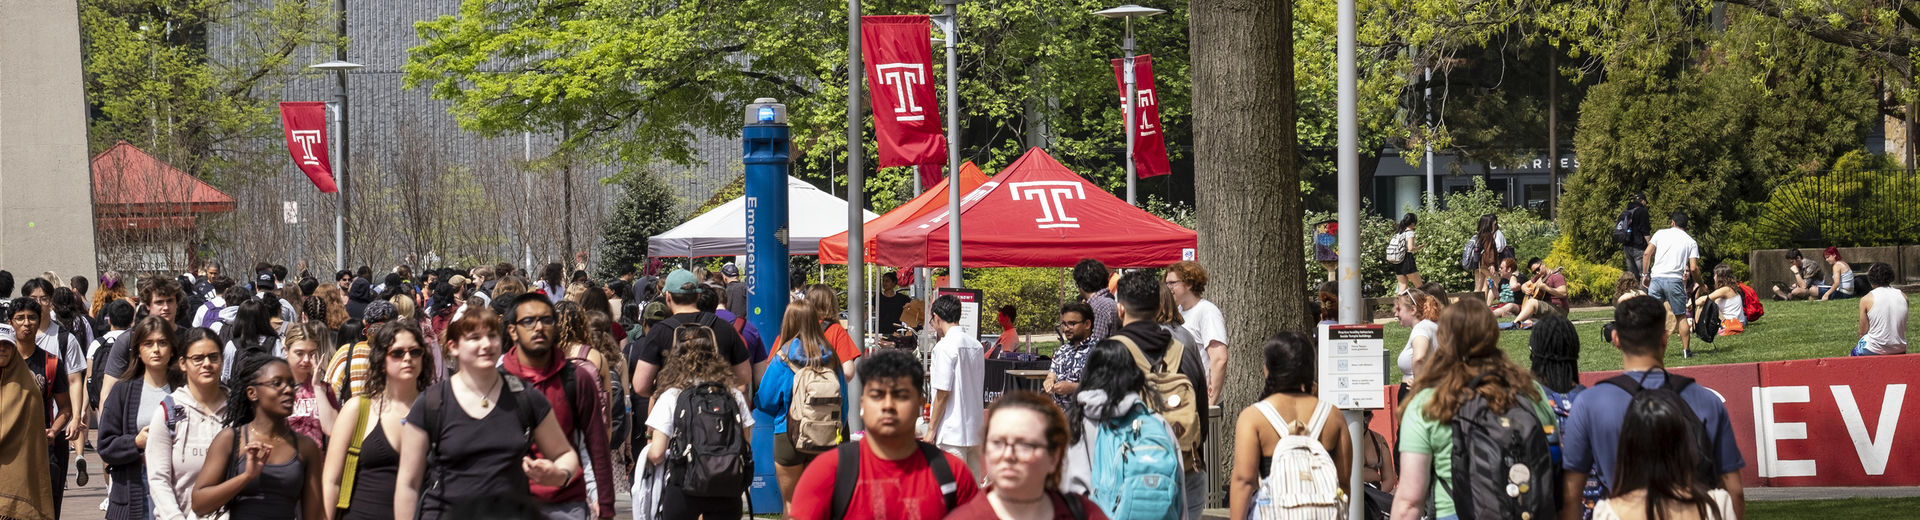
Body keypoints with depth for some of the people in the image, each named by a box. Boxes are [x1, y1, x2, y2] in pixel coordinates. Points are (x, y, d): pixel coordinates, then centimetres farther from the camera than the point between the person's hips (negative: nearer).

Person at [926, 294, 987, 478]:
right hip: (975, 430, 8)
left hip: (952, 432, -8)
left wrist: (931, 428, -8)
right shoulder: (976, 346, 10)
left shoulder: (945, 347, -13)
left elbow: (943, 392, -15)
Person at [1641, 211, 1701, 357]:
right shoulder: (1691, 242, 9)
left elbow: (1647, 254, 2)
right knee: (1681, 316, 9)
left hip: (1656, 278, 1)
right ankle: (1686, 350, 9)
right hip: (1675, 279, -1)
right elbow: (1693, 268, 0)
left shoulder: (1661, 234, 11)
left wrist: (1645, 274, 11)